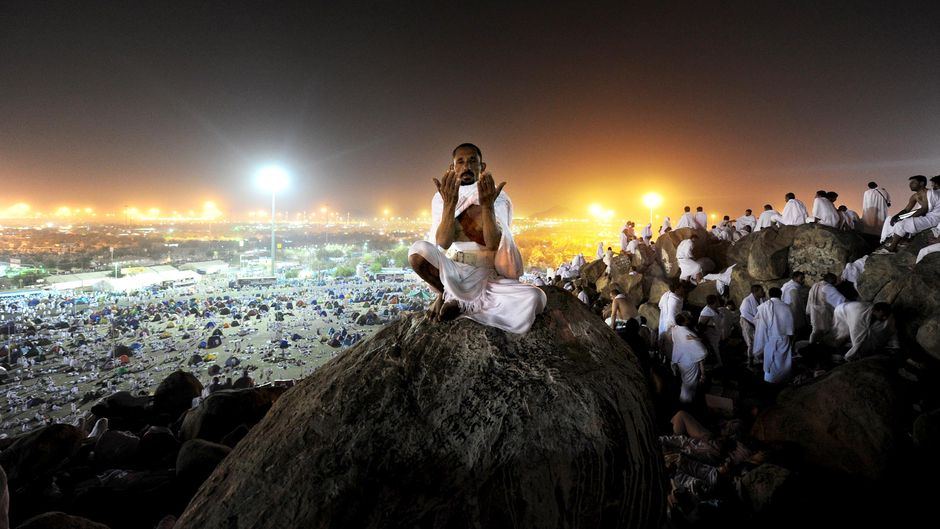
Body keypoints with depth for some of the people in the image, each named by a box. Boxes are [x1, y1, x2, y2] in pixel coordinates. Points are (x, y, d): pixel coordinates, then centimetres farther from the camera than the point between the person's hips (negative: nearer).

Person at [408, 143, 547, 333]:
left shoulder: (499, 199, -6)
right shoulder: (442, 198, -3)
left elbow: (494, 244, -22)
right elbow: (443, 243, -20)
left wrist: (487, 206, -38)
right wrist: (449, 204, -35)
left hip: (489, 277, 1)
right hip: (452, 273, 0)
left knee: (537, 298, -27)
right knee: (419, 250, -30)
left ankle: (463, 306, -9)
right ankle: (446, 294, -1)